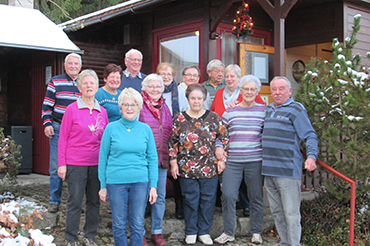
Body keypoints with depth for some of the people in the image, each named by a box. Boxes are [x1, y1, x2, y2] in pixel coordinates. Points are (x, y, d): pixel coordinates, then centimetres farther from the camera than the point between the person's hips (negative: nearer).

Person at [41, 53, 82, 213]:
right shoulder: (55, 82, 5)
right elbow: (47, 105, 4)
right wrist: (47, 124, -6)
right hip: (58, 129, -1)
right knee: (56, 167, -1)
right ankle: (54, 201, 11)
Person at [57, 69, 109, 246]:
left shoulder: (102, 112, 8)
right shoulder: (72, 109, -2)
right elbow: (63, 138, -2)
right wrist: (61, 164, -6)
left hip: (97, 164, 4)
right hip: (76, 163, -3)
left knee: (94, 201, 10)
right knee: (74, 202, 2)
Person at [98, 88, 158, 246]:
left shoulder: (145, 129, 4)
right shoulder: (111, 128, 0)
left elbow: (153, 158, 6)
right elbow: (103, 157, 4)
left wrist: (153, 185, 1)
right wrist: (103, 185, 2)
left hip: (141, 182, 1)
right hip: (116, 181, -1)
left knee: (137, 224, 6)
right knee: (119, 224, 7)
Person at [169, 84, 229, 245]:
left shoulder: (214, 117, 3)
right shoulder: (179, 119, 3)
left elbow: (223, 138, 7)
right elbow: (173, 142, 6)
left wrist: (221, 159, 2)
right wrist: (173, 163, 1)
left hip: (210, 169, 1)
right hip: (187, 169, 0)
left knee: (208, 200, 8)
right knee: (190, 201, 8)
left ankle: (204, 232, 23)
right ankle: (191, 232, 23)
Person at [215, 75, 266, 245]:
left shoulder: (264, 111, 5)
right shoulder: (230, 112, 8)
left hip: (255, 161, -1)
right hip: (232, 161, 1)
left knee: (256, 198, 6)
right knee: (228, 196, -1)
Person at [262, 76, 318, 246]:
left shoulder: (296, 109, -3)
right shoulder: (268, 109, 17)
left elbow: (310, 136, -8)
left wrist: (311, 156, -24)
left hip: (288, 170, -7)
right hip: (268, 169, 7)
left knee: (291, 213, -3)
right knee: (276, 211, 15)